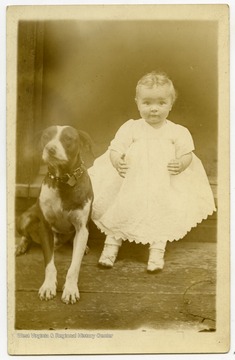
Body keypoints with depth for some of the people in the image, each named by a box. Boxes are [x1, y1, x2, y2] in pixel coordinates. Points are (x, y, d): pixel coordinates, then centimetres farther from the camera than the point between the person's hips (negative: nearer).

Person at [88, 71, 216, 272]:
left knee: (161, 218, -6)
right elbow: (115, 148, -4)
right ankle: (111, 245, 18)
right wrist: (117, 161, -25)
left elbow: (187, 154, 0)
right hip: (131, 184, 1)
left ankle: (157, 252, 9)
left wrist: (181, 164, -22)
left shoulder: (177, 131, 1)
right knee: (119, 212, 2)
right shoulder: (130, 128, 0)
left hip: (163, 187, 0)